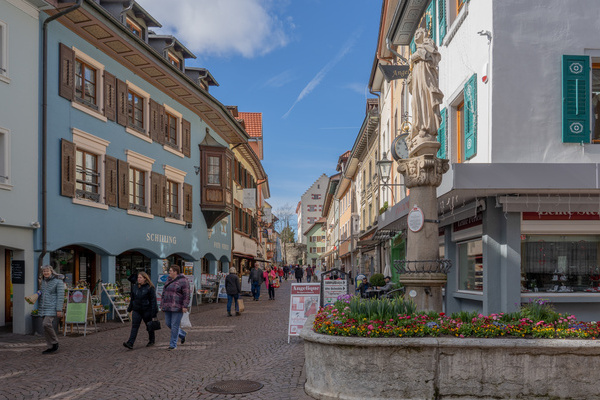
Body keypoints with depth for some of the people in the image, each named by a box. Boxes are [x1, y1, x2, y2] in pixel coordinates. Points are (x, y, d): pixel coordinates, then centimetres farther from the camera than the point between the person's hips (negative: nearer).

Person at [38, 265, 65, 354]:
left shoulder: (58, 281, -10)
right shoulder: (43, 281, 12)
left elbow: (60, 296, -14)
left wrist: (59, 310, -18)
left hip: (52, 307, -7)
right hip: (44, 307, 7)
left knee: (47, 324, -21)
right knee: (48, 327, 7)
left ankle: (54, 343, -5)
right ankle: (51, 347, 12)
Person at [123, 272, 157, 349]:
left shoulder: (150, 288, -9)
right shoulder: (134, 287, 9)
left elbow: (153, 300, -11)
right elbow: (132, 298, 20)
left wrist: (153, 312, -15)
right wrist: (130, 308, 21)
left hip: (146, 310, -4)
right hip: (136, 310, 4)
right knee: (134, 326, -6)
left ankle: (151, 340, 30)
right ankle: (130, 343, -13)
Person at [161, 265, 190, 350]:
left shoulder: (182, 281, -11)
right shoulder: (169, 280, 13)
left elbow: (186, 294, -15)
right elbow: (165, 293, 18)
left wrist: (185, 306, -20)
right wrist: (162, 304, 16)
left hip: (177, 307, -8)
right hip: (168, 306, 8)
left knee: (175, 325, -5)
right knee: (168, 323, 10)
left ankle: (173, 344, 4)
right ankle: (182, 334, 32)